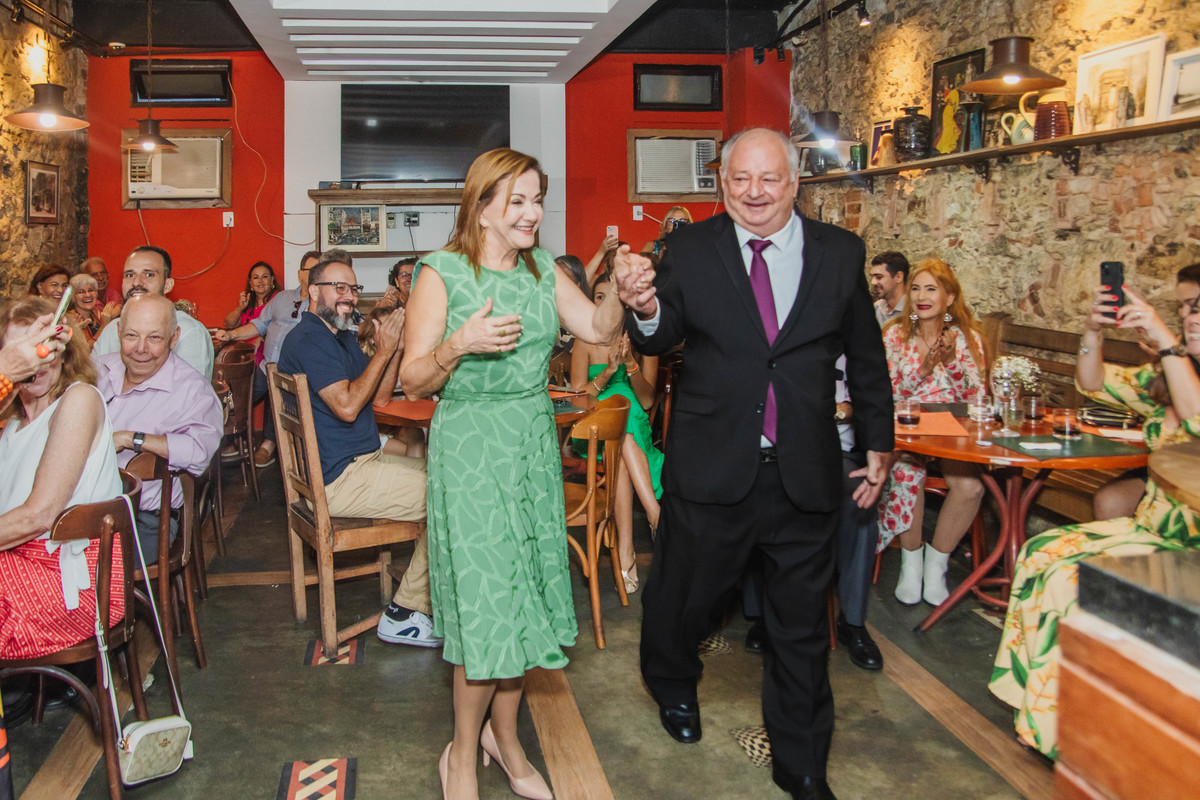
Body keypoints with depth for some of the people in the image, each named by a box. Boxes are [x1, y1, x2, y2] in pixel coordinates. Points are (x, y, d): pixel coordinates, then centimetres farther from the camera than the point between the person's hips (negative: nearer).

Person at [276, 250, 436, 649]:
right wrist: (384, 350, -16)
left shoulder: (342, 337, 18)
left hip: (364, 458, 10)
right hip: (337, 479, -10)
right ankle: (405, 614, -5)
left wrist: (397, 348, 2)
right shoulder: (307, 340, -14)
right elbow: (346, 406, -23)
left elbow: (380, 396, 16)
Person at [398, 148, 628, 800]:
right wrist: (459, 344, -25)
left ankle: (504, 735, 30)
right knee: (487, 602, -3)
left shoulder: (543, 270, 8)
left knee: (527, 593, 11)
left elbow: (598, 329, 0)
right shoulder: (441, 273, -7)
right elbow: (414, 381, -8)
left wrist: (621, 293, -18)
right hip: (469, 449, -5)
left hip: (533, 446, 5)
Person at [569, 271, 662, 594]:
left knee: (618, 459, -34)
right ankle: (658, 515, -37)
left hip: (635, 431, 0)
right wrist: (608, 371, -18)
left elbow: (647, 401, -3)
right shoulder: (587, 342, 5)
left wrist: (630, 363, -19)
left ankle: (625, 552, -36)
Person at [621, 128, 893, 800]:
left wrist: (879, 445, 12)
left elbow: (866, 357, 10)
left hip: (806, 472, 2)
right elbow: (661, 341, -9)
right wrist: (647, 310, -32)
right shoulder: (692, 249, -2)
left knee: (802, 625, 14)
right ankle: (674, 685, 49)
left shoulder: (841, 253, 3)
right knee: (683, 595, 14)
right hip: (712, 465, -1)